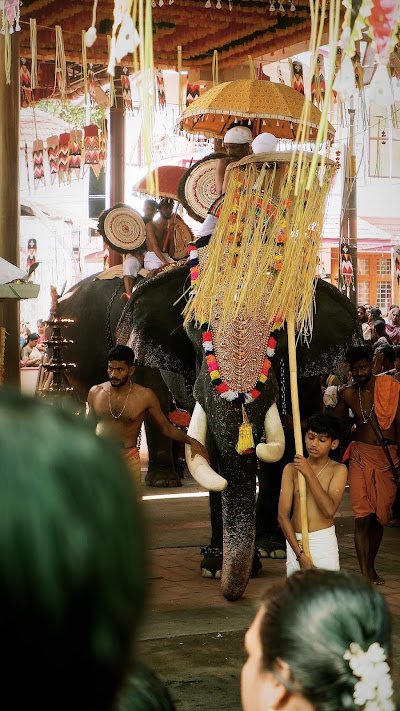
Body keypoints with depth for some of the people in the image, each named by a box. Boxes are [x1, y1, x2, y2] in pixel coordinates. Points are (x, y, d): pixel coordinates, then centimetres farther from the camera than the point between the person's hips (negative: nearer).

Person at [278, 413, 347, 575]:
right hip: (294, 542, 2)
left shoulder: (338, 470, -1)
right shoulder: (291, 469, 2)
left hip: (324, 542, -2)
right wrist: (300, 553, -10)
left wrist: (309, 473, -16)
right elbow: (283, 515, -2)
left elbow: (329, 510, -16)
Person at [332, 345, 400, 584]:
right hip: (362, 456, 1)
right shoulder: (348, 395, 6)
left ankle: (371, 567, 24)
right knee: (363, 516, -10)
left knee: (380, 516, 7)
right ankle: (365, 573, -12)